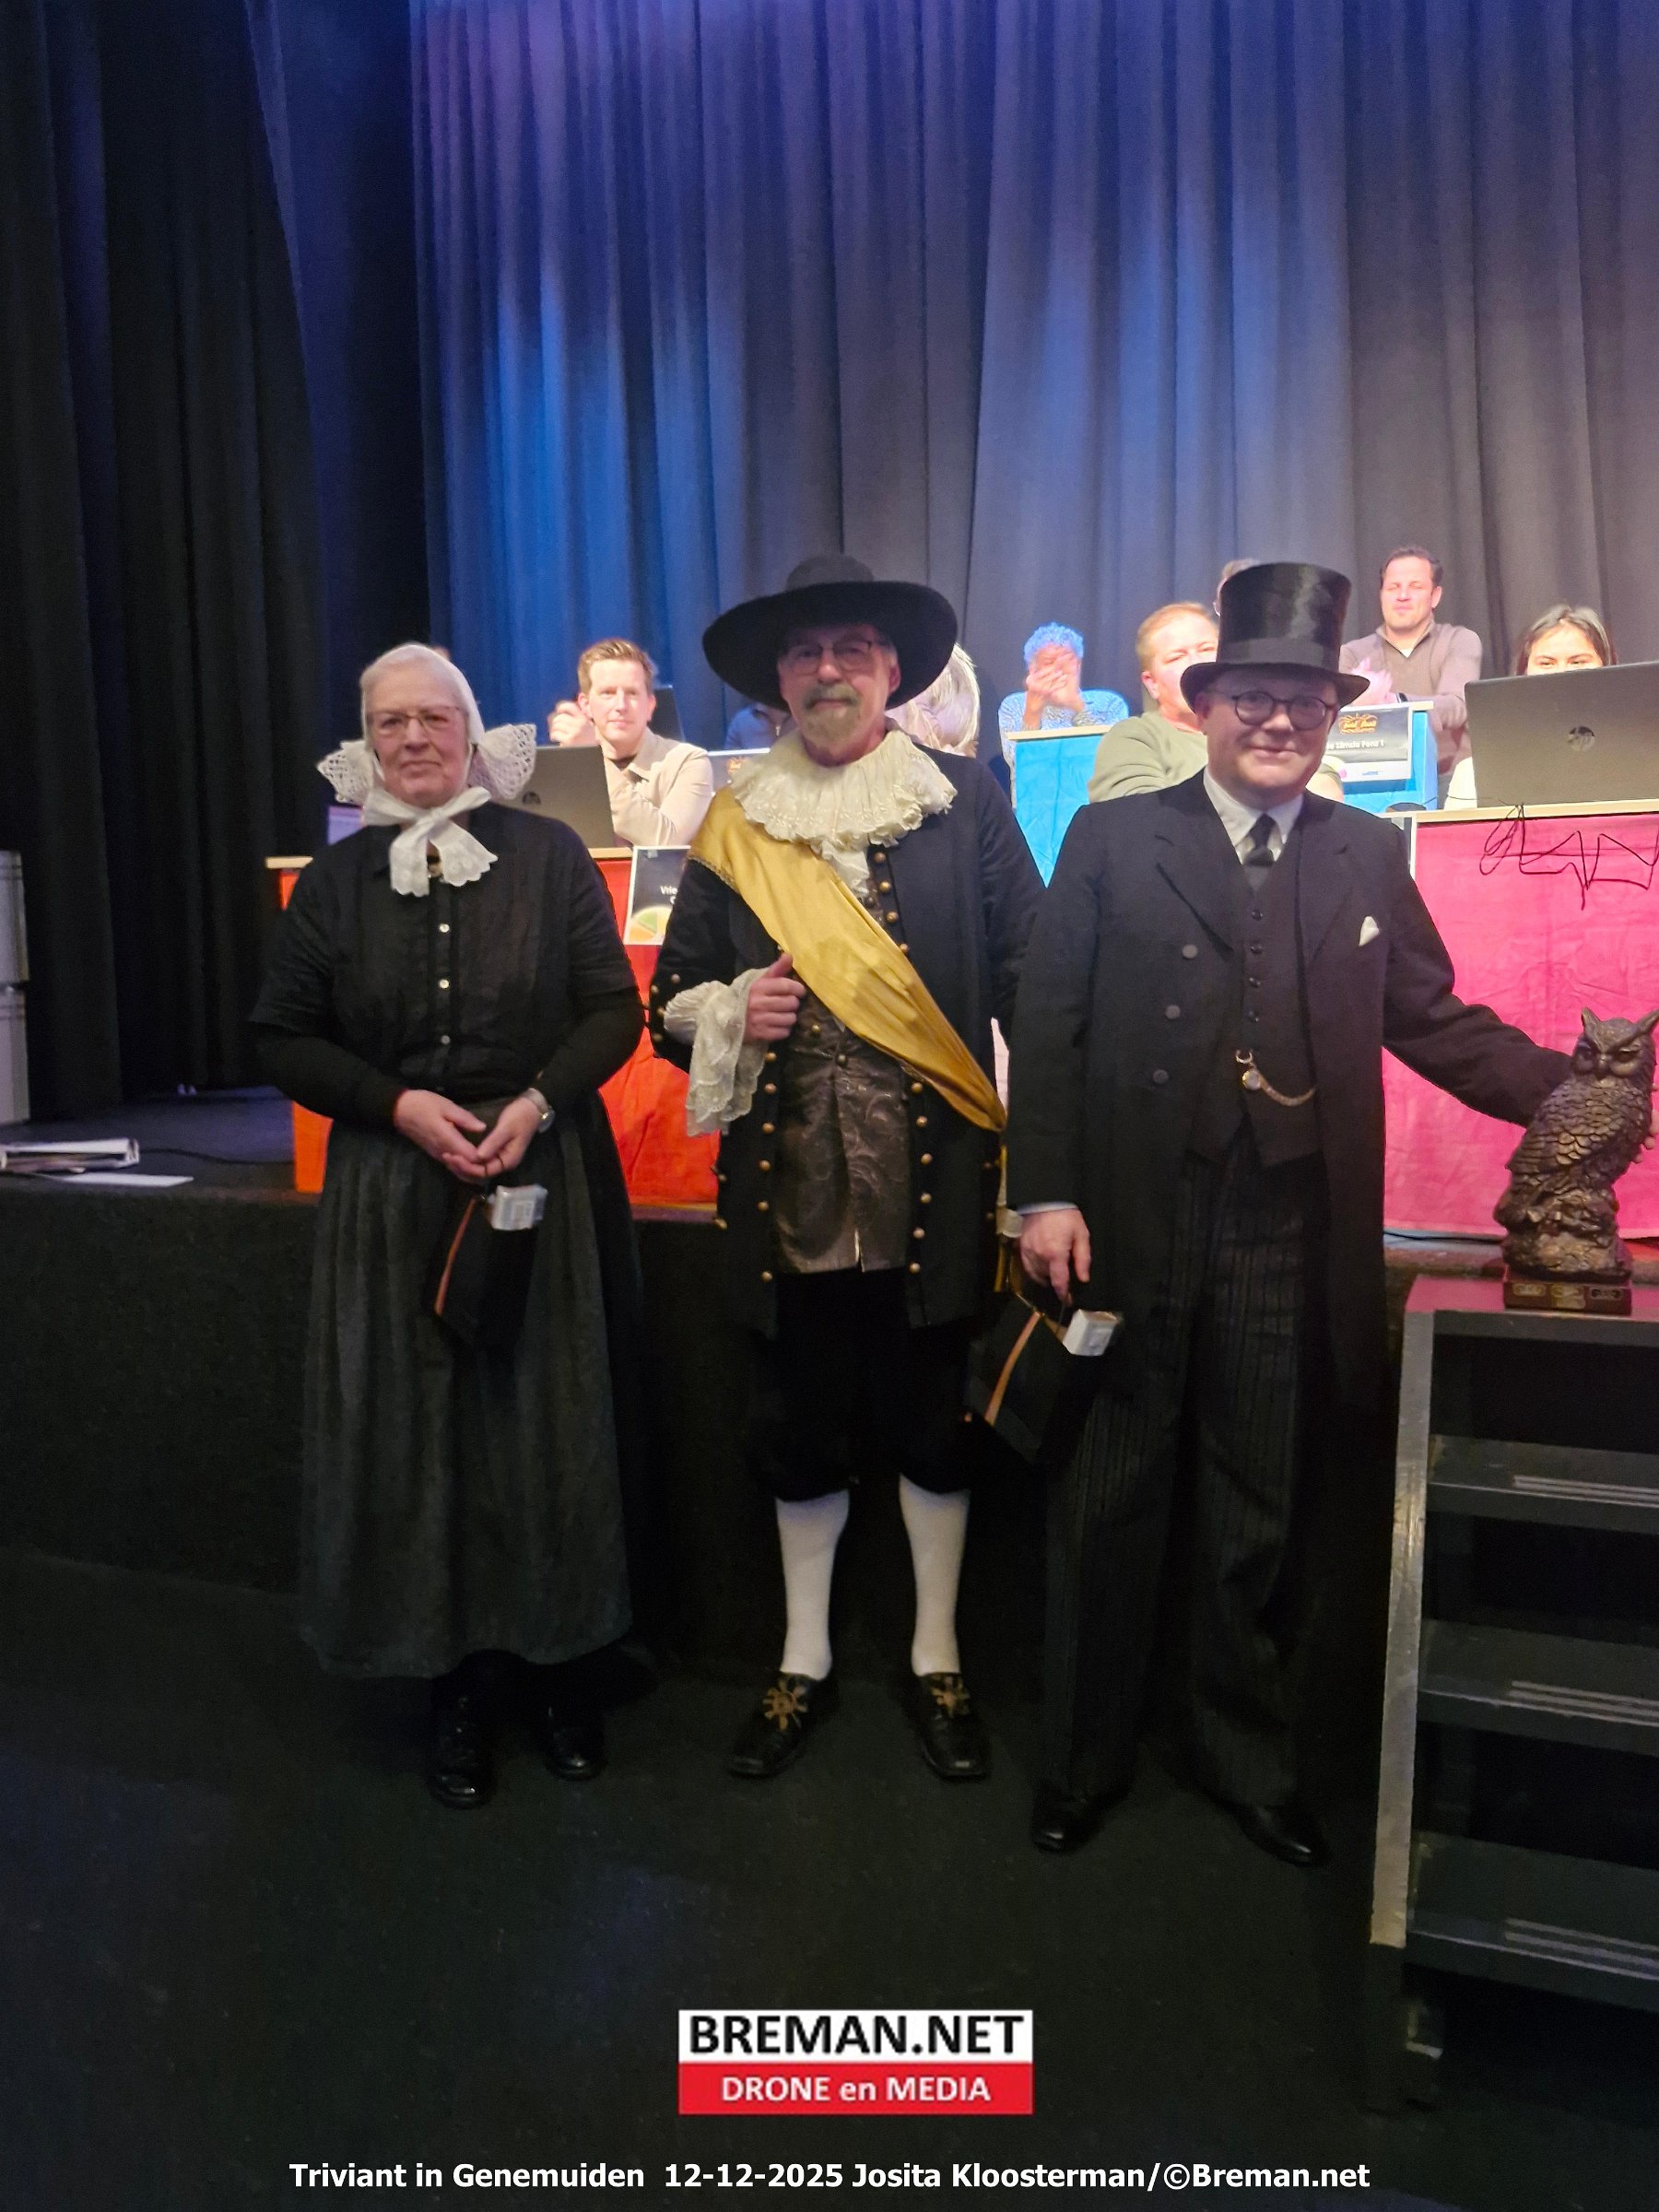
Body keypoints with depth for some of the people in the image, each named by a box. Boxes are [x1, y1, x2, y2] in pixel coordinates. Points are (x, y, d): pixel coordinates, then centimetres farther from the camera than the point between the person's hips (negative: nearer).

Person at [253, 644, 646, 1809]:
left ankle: (562, 1664, 24)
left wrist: (540, 1100, -16)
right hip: (394, 1197, 2)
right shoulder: (336, 879, 7)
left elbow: (614, 1010, 0)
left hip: (542, 1182, -1)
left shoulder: (549, 855, 2)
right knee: (418, 1436, 5)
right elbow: (284, 1038, 6)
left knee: (551, 1425, 6)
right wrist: (398, 1103, -9)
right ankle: (457, 1680, 22)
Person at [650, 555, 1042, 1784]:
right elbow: (672, 1003, 13)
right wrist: (735, 1012, -10)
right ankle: (805, 1662, 33)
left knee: (933, 1421, 11)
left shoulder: (965, 806, 3)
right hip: (788, 1183, 2)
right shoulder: (735, 826, 9)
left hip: (930, 1180, -2)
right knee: (801, 1428, 14)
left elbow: (1032, 982, -2)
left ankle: (938, 1659, 31)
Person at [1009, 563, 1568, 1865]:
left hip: (1291, 1242, 2)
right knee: (1110, 1506, 11)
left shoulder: (1369, 855, 10)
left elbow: (1432, 1019, 10)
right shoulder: (1112, 838, 2)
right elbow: (1048, 1023, -3)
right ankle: (1085, 1757, 30)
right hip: (1128, 1224, -2)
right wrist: (1045, 1193, -9)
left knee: (1260, 1513, 15)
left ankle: (1249, 1754, 36)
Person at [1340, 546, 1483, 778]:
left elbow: (1455, 708, -13)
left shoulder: (1461, 641, 7)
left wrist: (1390, 701, -33)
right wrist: (1354, 699, -34)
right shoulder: (1353, 653, 11)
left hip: (1449, 779, -1)